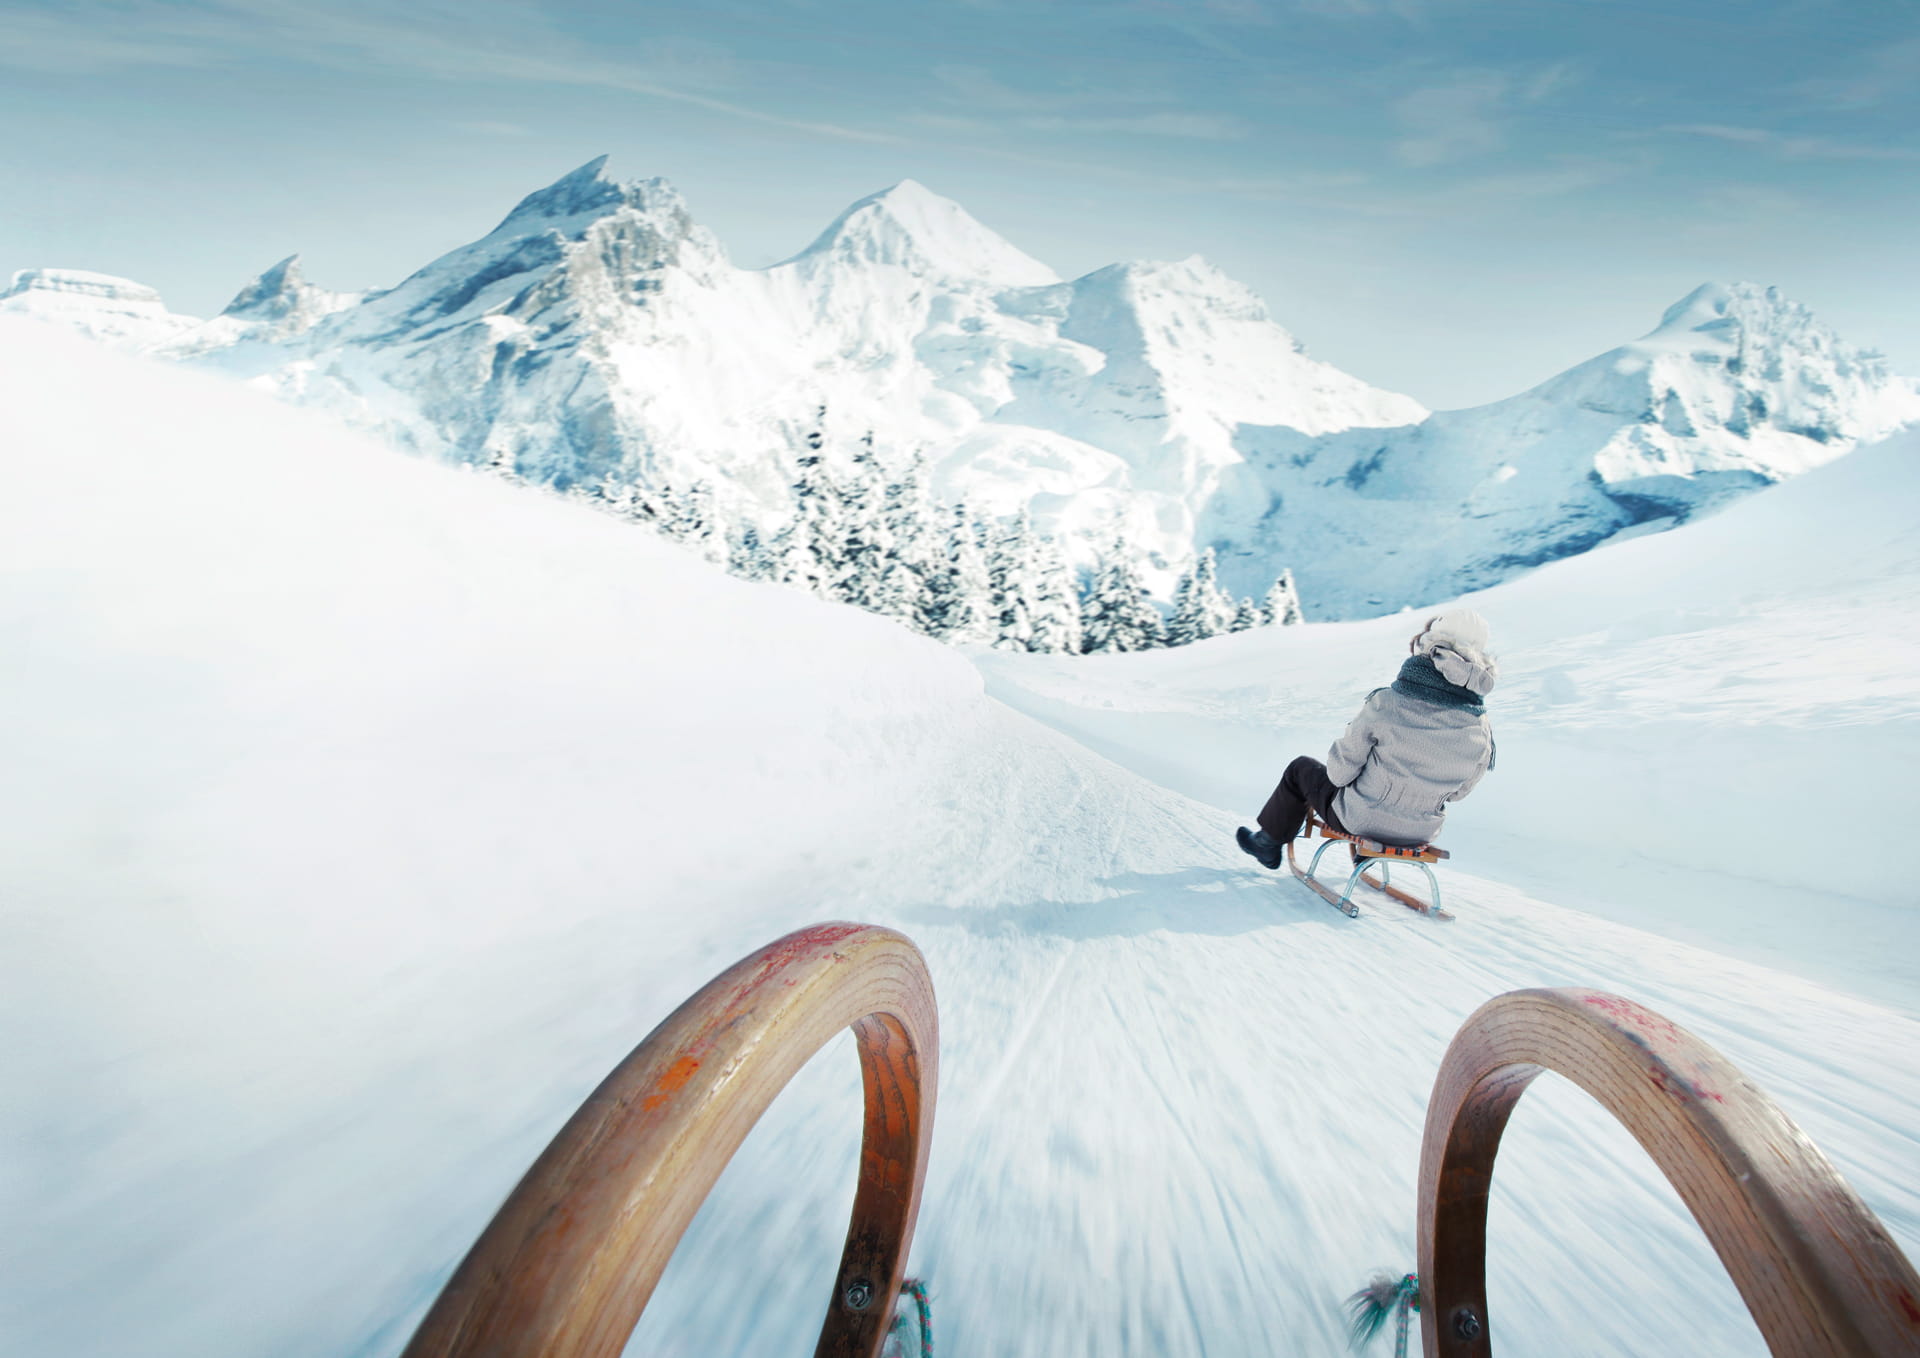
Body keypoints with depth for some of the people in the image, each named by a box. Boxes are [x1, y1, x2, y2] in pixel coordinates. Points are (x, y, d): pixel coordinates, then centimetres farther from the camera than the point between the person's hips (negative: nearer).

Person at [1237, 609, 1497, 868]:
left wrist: (1337, 771, 4)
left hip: (1359, 820, -5)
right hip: (1421, 833, 5)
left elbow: (1340, 770, -18)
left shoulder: (1385, 704, -27)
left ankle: (1269, 843, 38)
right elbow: (1457, 791, 3)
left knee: (1300, 768, 22)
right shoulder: (1481, 730, -13)